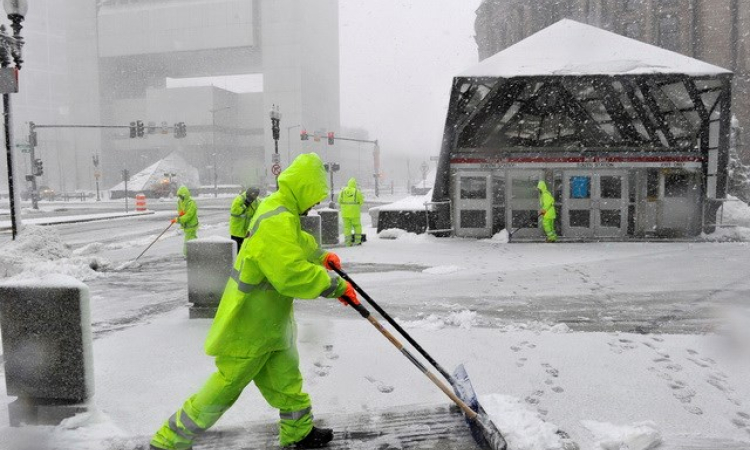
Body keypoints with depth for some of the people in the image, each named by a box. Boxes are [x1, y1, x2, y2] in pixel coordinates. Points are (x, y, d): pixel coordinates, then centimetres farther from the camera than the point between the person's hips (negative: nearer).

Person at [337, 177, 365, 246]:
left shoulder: (342, 191, 0)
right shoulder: (357, 192, -9)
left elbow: (339, 201, 5)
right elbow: (361, 201, -2)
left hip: (345, 212, 2)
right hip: (354, 212, -2)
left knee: (347, 227, 5)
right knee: (357, 226, 12)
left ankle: (348, 242, 1)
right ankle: (358, 241, 13)